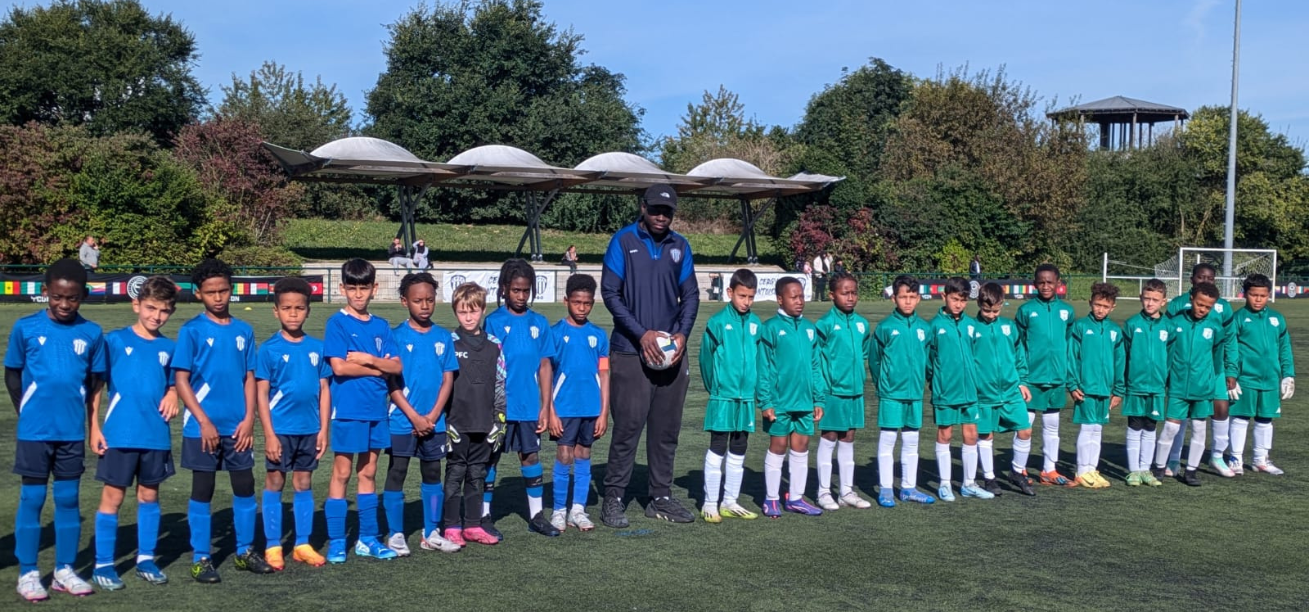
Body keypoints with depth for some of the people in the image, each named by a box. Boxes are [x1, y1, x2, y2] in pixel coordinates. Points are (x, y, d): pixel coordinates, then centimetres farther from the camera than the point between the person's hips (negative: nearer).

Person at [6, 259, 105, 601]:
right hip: (35, 431, -2)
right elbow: (12, 375, 5)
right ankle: (27, 573, 12)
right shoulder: (25, 328, -5)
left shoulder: (91, 333, -1)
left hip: (73, 431, 2)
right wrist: (29, 413, 7)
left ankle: (64, 570, 18)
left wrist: (81, 415, 7)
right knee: (32, 499, 4)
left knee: (68, 499, 9)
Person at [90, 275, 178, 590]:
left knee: (149, 495, 12)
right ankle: (103, 564, 11)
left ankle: (146, 559, 23)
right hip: (119, 434, -3)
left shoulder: (168, 348, 6)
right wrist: (94, 428, -8)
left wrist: (172, 395, -5)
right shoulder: (115, 341, -4)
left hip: (156, 435, 4)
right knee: (113, 496, 2)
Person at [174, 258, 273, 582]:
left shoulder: (244, 331, 6)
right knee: (202, 490, 4)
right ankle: (201, 559, 13)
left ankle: (245, 551, 23)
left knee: (245, 487, 9)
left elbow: (249, 377, 9)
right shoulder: (191, 331, -4)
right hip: (203, 427, -3)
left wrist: (249, 419, -2)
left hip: (237, 427, 4)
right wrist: (204, 422, -13)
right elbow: (181, 381, -7)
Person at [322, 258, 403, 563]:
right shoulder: (337, 323, -4)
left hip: (376, 409, 5)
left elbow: (397, 366, 2)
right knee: (342, 473, 0)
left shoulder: (381, 326, 10)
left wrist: (367, 359, -12)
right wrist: (378, 368, -6)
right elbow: (338, 366, -15)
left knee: (368, 473, 12)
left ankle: (368, 539, 19)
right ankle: (336, 542, 7)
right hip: (347, 410, -5)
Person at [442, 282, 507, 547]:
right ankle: (452, 527, 8)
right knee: (455, 473, 1)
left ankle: (473, 525, 19)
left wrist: (500, 420, 9)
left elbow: (500, 384, 12)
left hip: (484, 423, 4)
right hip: (457, 422, -4)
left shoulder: (494, 345, 8)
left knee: (478, 474, 10)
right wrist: (443, 421, -7)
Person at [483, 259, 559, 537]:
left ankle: (537, 515, 20)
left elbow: (545, 366, 6)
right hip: (499, 405, -3)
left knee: (531, 455, 10)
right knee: (490, 458, 6)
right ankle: (484, 516, 16)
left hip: (529, 405, 3)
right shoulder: (494, 322, -4)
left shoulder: (539, 323, 5)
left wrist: (545, 406, 3)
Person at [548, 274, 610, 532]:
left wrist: (604, 412, 3)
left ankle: (578, 510, 17)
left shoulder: (598, 335, 5)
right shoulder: (556, 332, -2)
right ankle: (559, 510, 10)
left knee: (583, 457, 9)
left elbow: (603, 375, 7)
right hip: (565, 408, -3)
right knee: (564, 458, -1)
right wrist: (550, 412, -7)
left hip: (591, 409, 3)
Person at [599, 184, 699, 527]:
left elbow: (690, 295, 12)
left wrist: (682, 333, -5)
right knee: (628, 426, -7)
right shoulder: (623, 241, -2)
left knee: (667, 429, 9)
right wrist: (642, 334, -14)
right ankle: (613, 500, 3)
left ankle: (661, 498, 19)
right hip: (630, 352, -5)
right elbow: (610, 292, -7)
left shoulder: (680, 246, 11)